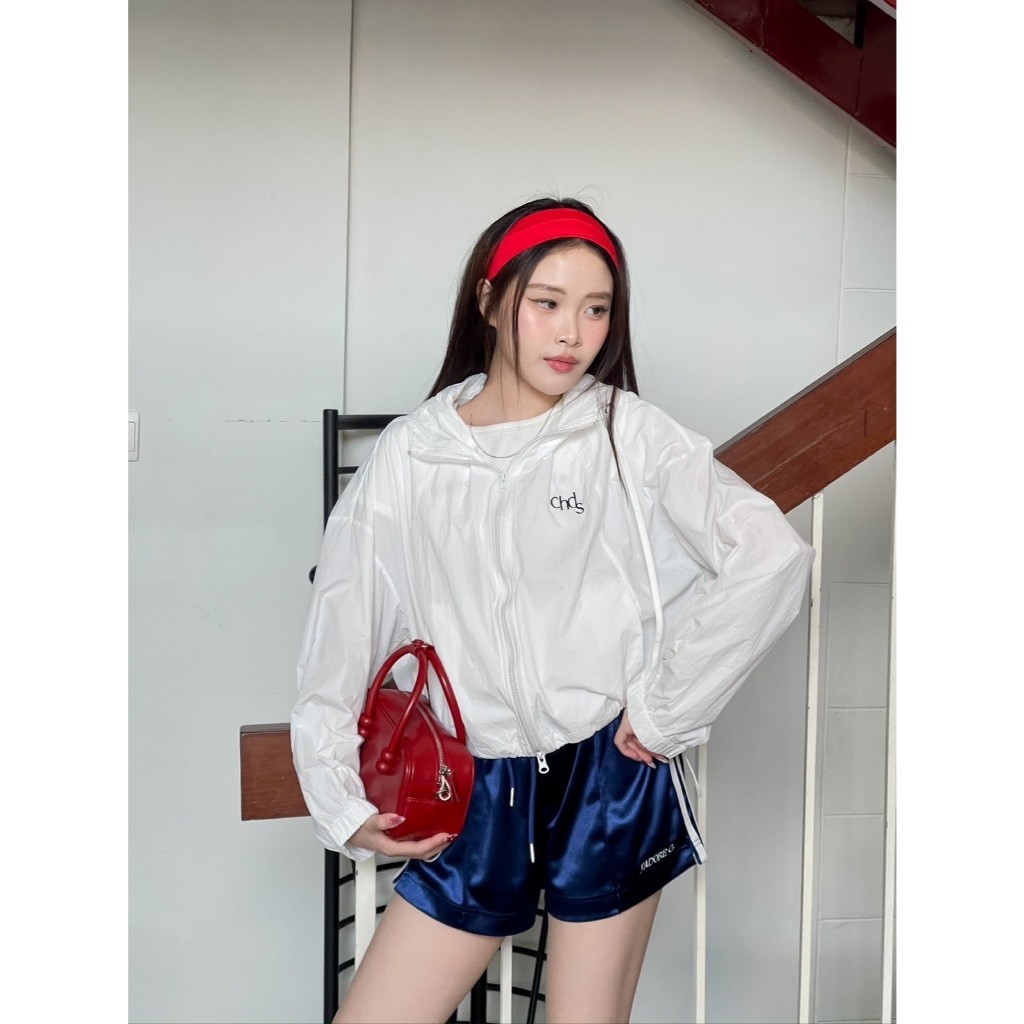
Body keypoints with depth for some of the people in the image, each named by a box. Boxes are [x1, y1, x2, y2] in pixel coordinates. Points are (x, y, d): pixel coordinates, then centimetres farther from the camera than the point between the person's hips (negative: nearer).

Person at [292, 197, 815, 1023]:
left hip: (612, 783, -2)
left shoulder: (628, 434, -4)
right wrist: (340, 796, 0)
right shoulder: (410, 455, 1)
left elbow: (773, 557, -14)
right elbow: (340, 632, 5)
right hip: (482, 797, 2)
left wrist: (665, 708, -12)